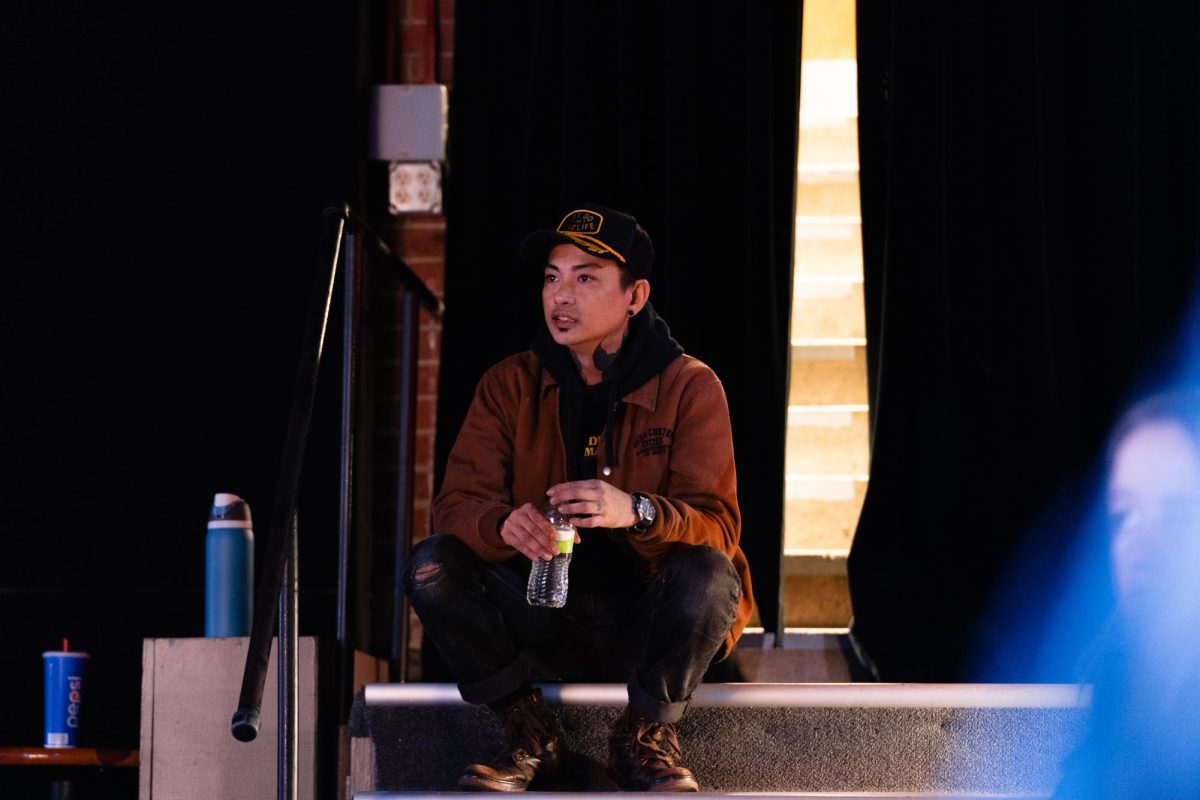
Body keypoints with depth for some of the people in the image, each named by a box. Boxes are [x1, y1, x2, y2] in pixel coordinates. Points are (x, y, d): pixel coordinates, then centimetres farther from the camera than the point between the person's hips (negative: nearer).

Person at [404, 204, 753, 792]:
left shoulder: (690, 386, -4)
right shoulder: (510, 385, 3)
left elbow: (717, 527, -14)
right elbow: (456, 502, -7)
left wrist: (635, 512, -38)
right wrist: (504, 524, -33)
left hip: (643, 628, -2)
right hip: (540, 623, 2)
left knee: (709, 575, -33)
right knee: (432, 565, -22)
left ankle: (646, 736, -6)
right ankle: (528, 735, -4)